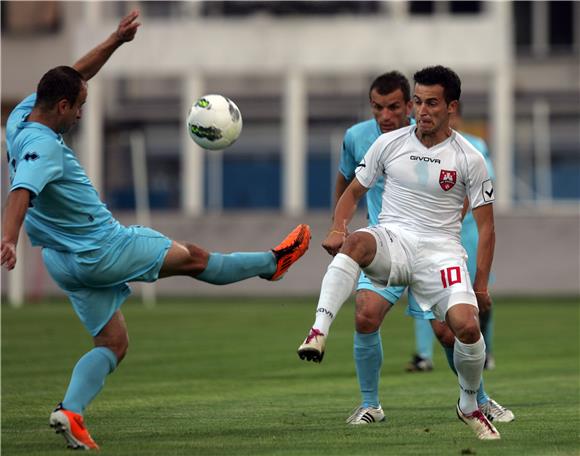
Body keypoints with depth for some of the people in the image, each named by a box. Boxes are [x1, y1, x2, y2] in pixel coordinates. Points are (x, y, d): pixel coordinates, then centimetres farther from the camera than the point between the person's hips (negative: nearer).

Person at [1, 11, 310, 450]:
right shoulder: (42, 146, -27)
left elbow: (73, 77, 14)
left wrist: (116, 40, 9)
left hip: (67, 262, 10)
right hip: (103, 250, -10)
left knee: (113, 344, 12)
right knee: (192, 257, 13)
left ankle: (70, 410, -8)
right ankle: (272, 263, 34)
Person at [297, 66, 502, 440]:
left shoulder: (469, 159, 0)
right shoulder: (390, 143, 5)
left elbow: (486, 226, 5)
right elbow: (354, 192, 16)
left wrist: (481, 285, 1)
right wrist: (338, 228, -5)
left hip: (440, 250, -1)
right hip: (391, 240, 1)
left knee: (467, 325, -23)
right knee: (356, 242, -36)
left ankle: (470, 405, 6)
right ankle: (319, 332, -45)